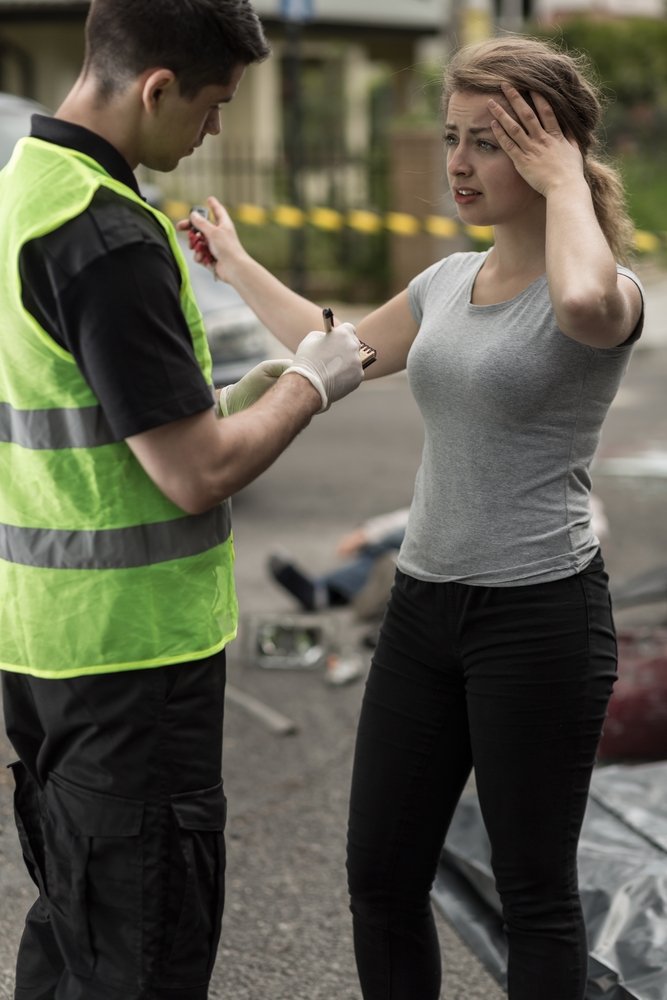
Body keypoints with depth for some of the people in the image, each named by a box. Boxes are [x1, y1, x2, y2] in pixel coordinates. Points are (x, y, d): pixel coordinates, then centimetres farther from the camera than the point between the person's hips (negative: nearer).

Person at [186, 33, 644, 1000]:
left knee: (534, 889, 4)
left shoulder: (612, 289, -12)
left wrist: (563, 180, -22)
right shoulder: (449, 282, 9)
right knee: (381, 871, 11)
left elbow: (583, 303, -39)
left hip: (540, 613, -7)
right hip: (424, 602, 7)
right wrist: (238, 267, 36)